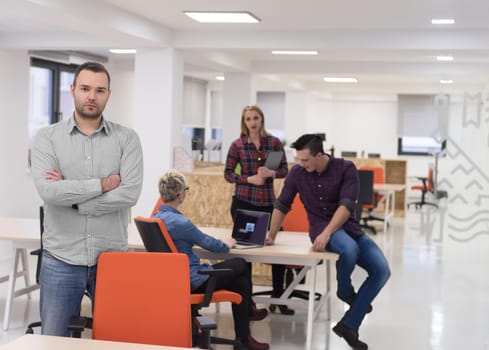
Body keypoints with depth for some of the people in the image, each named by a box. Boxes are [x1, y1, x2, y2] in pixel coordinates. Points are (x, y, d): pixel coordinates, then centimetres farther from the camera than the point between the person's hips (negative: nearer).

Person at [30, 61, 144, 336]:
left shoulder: (127, 139, 1)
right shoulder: (48, 138, 1)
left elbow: (130, 193, -13)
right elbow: (48, 191, -15)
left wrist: (71, 196, -12)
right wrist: (102, 184, -12)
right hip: (61, 259, 0)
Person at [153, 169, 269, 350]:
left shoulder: (156, 217, 3)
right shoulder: (179, 222, -25)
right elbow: (211, 244, -11)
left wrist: (219, 243, 23)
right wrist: (226, 244, 11)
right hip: (191, 281, -9)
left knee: (240, 281, 15)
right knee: (240, 264, 10)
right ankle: (249, 311, 30)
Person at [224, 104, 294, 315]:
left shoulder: (274, 143, 4)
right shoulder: (237, 145, -1)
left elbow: (284, 170, 6)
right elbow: (228, 173, 1)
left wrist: (271, 173, -15)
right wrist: (250, 179, -14)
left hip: (268, 201, 2)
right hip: (243, 202, -2)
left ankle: (277, 297, 16)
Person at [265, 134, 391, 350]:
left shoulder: (346, 169, -10)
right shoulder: (297, 173, -4)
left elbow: (346, 206, -21)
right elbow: (282, 206, 8)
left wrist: (327, 233, -33)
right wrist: (271, 236, 9)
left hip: (348, 227, 2)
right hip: (321, 226, -2)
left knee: (381, 270, -19)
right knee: (349, 249, -37)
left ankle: (348, 325, -10)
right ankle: (345, 291, -3)